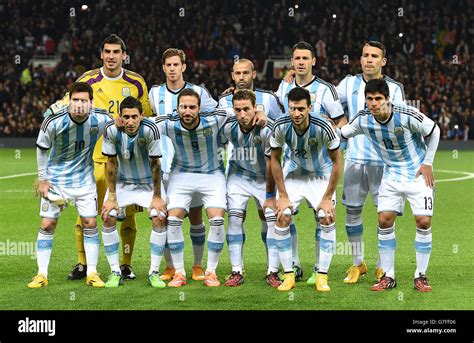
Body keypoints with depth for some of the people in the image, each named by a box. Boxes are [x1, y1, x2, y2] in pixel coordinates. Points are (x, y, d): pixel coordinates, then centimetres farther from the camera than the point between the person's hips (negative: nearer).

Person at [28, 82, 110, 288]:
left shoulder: (101, 119, -18)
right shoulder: (53, 122, -23)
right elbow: (42, 148, -6)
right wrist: (42, 179, -5)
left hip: (84, 179, 1)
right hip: (56, 178, -1)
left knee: (90, 224, -2)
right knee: (47, 225, -2)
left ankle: (92, 273, 7)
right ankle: (42, 274, 5)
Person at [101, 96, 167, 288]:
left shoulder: (150, 129, -29)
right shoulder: (111, 130, -23)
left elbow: (155, 164, -19)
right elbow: (111, 163, -11)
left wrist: (157, 197, -15)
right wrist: (112, 197, -10)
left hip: (148, 182, -2)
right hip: (122, 181, 2)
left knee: (159, 218, -18)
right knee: (108, 217, -14)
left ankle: (154, 272, -5)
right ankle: (115, 272, -2)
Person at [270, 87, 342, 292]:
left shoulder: (322, 127, -29)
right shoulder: (281, 127, -23)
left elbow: (337, 161, -17)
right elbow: (275, 160, -8)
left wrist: (327, 198, -16)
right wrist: (283, 196, -10)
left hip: (322, 175, -2)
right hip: (295, 174, 2)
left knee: (327, 218, -18)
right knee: (282, 217, -14)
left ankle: (322, 275, -8)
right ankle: (288, 275, -4)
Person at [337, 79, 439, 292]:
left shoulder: (407, 115, -24)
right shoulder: (363, 120, -13)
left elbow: (433, 130, -8)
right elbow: (342, 133, 6)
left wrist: (427, 163, -7)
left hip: (418, 173, -3)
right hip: (391, 174, 3)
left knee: (423, 222, -10)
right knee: (384, 220, -6)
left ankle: (421, 276, 3)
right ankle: (388, 276, 4)